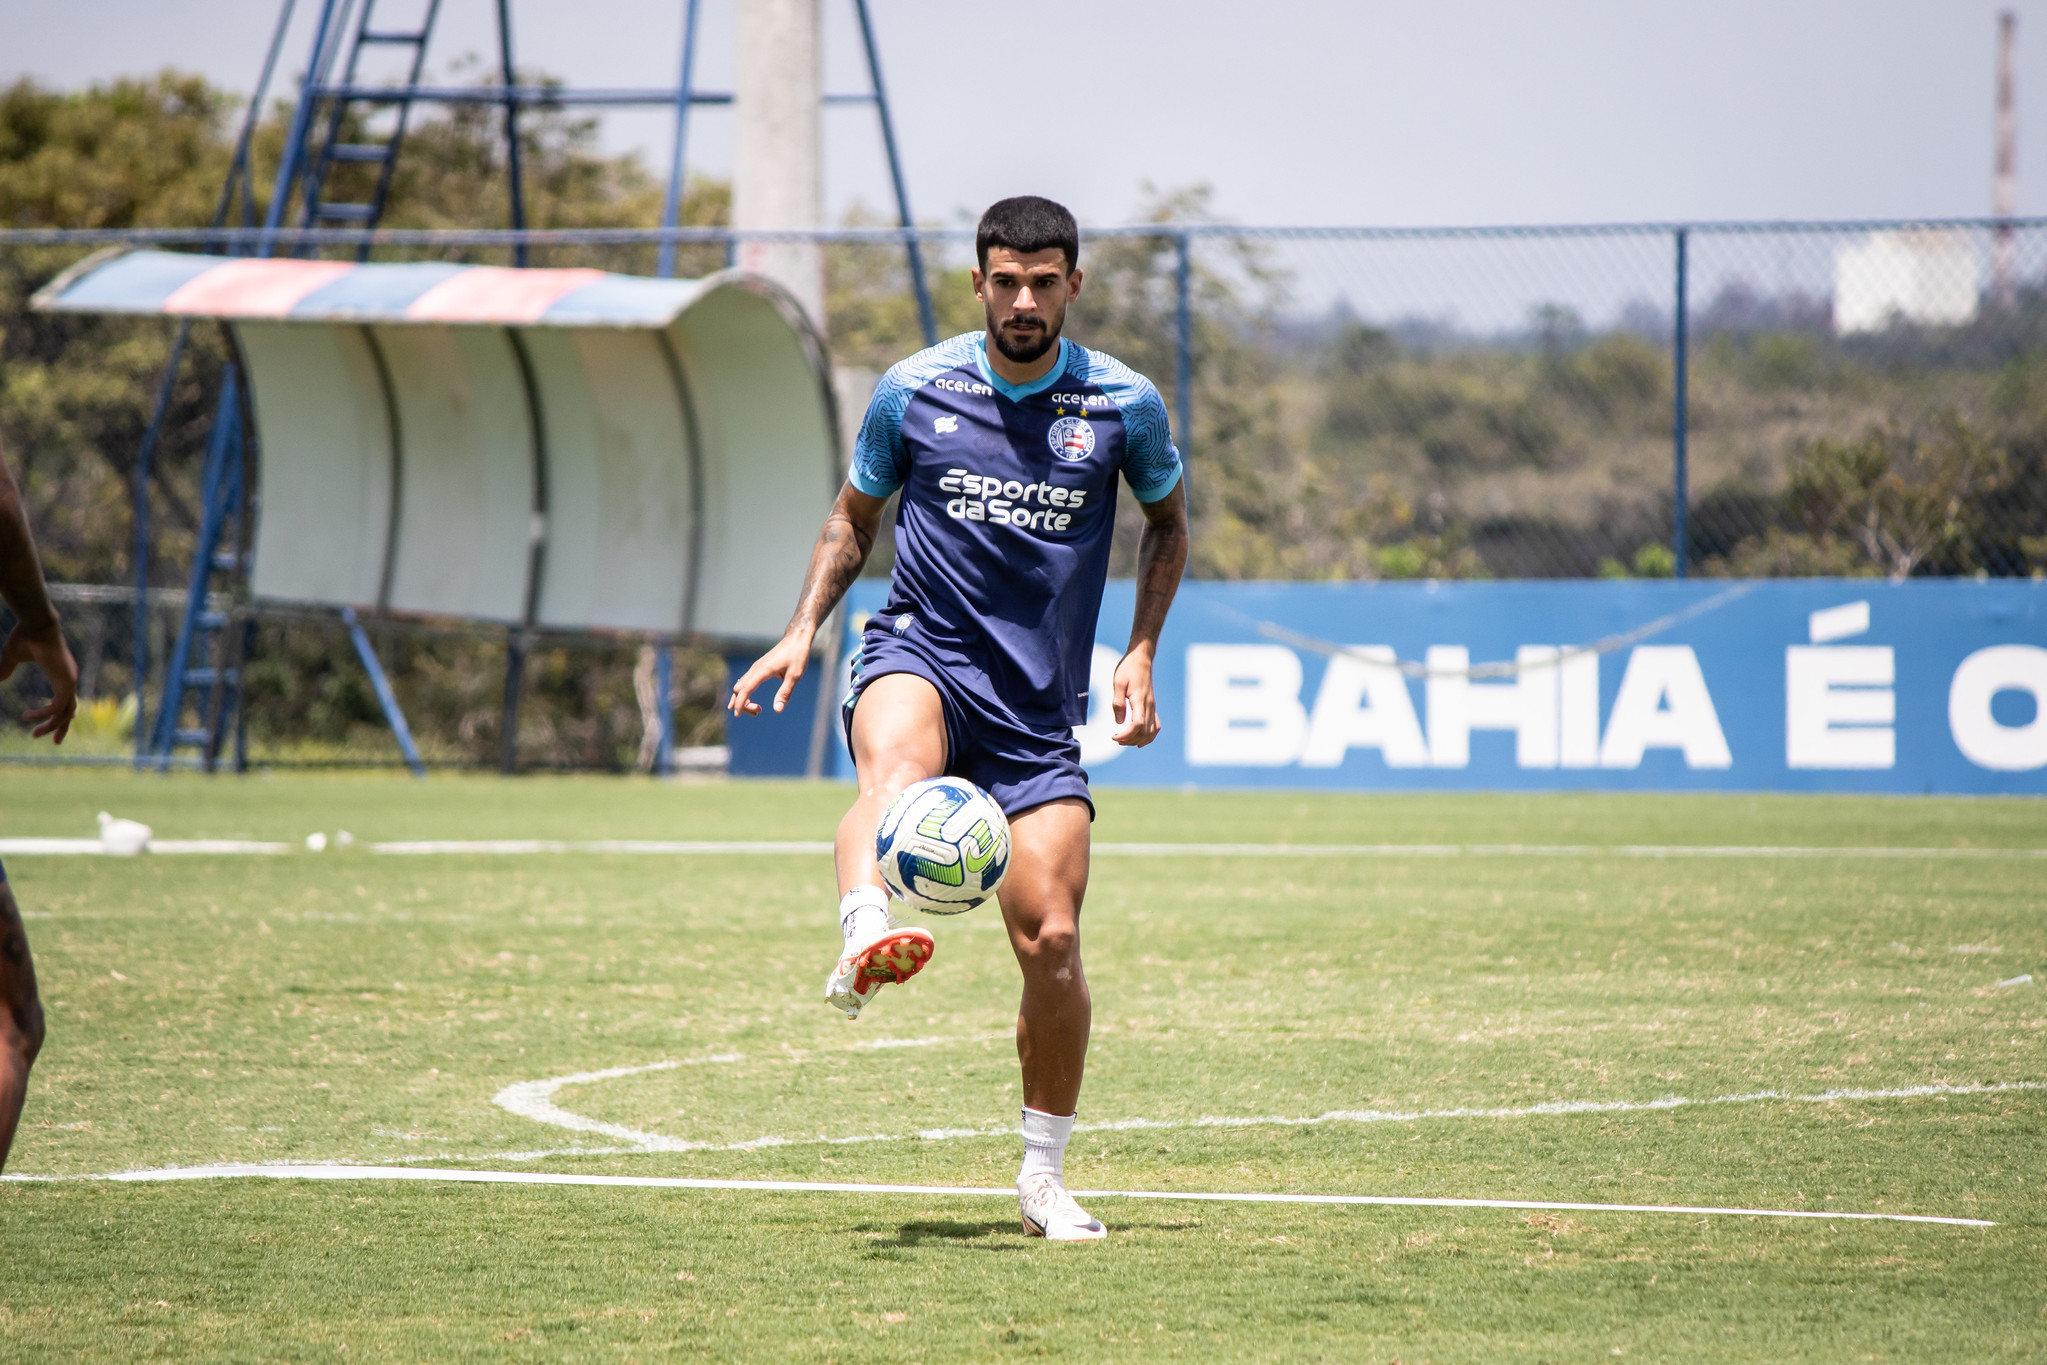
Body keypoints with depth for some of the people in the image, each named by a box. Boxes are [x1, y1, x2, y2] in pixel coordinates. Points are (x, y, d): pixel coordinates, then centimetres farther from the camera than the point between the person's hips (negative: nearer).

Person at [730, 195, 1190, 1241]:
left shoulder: (1122, 405, 3)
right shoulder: (914, 390, 2)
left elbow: (1166, 524, 19)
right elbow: (854, 517, 17)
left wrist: (1140, 654, 7)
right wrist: (803, 628, 2)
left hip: (1040, 710, 1)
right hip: (920, 653, -1)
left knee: (1051, 941, -7)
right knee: (899, 755, -39)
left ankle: (1043, 1181, 10)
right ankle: (866, 941, -66)